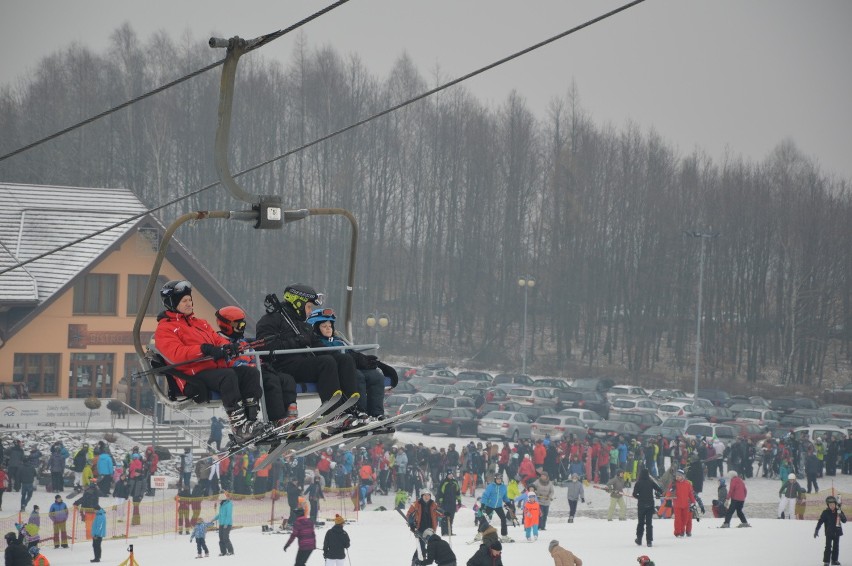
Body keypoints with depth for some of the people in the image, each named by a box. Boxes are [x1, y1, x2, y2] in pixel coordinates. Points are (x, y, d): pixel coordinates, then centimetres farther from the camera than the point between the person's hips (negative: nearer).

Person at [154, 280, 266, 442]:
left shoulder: (200, 323, 31)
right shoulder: (164, 329, 5)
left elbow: (217, 339, 21)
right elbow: (176, 354, -12)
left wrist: (226, 346, -5)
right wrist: (204, 349, -24)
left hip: (217, 368, 8)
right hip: (194, 377, -8)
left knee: (251, 372, -15)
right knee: (228, 375, -34)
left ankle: (250, 419, -24)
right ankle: (239, 427, -41)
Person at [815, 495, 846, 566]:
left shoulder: (838, 512, 2)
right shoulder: (825, 512, -7)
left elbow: (844, 520, -1)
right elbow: (820, 521, -8)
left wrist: (840, 515, -20)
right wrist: (816, 530, -14)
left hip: (837, 532, 4)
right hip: (829, 533, -4)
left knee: (836, 546, 11)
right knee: (828, 547, -8)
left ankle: (834, 560, 22)